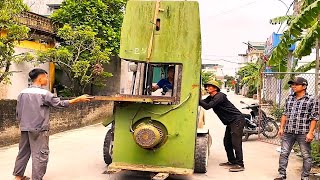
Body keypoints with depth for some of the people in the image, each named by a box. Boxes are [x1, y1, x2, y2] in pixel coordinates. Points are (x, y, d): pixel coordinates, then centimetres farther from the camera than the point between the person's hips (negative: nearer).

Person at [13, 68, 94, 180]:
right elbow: (60, 103, -10)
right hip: (38, 129, -7)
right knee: (40, 155, 1)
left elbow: (18, 112, 11)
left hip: (25, 128, 7)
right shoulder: (43, 93, -13)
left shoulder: (23, 93, 6)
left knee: (23, 152, 18)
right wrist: (79, 99, -5)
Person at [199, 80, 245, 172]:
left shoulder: (219, 96, -18)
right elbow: (203, 102, 3)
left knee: (236, 142, -12)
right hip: (230, 122, 10)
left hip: (237, 120, -10)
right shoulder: (211, 98, 12)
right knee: (227, 142, 11)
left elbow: (207, 106, -27)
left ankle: (240, 164, -9)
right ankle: (232, 161, 20)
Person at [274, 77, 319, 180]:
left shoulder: (311, 100, -4)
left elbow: (314, 118, -6)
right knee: (283, 153, 7)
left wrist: (310, 132, -12)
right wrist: (281, 128, 10)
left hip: (303, 133, -4)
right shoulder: (289, 99, 11)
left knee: (306, 156, 5)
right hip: (288, 132, 5)